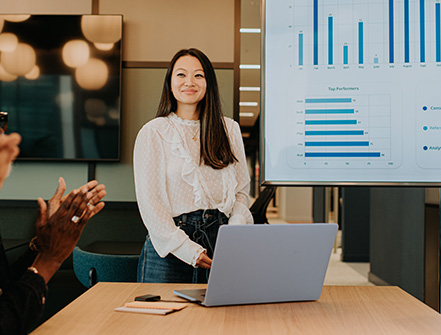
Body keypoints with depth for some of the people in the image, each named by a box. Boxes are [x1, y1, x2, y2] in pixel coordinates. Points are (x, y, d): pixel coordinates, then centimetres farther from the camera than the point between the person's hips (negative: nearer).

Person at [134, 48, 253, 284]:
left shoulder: (229, 129, 12)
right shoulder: (153, 133, 1)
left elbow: (242, 189, 12)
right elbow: (148, 201, -5)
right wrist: (188, 249, -13)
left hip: (219, 236, 2)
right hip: (169, 246, -2)